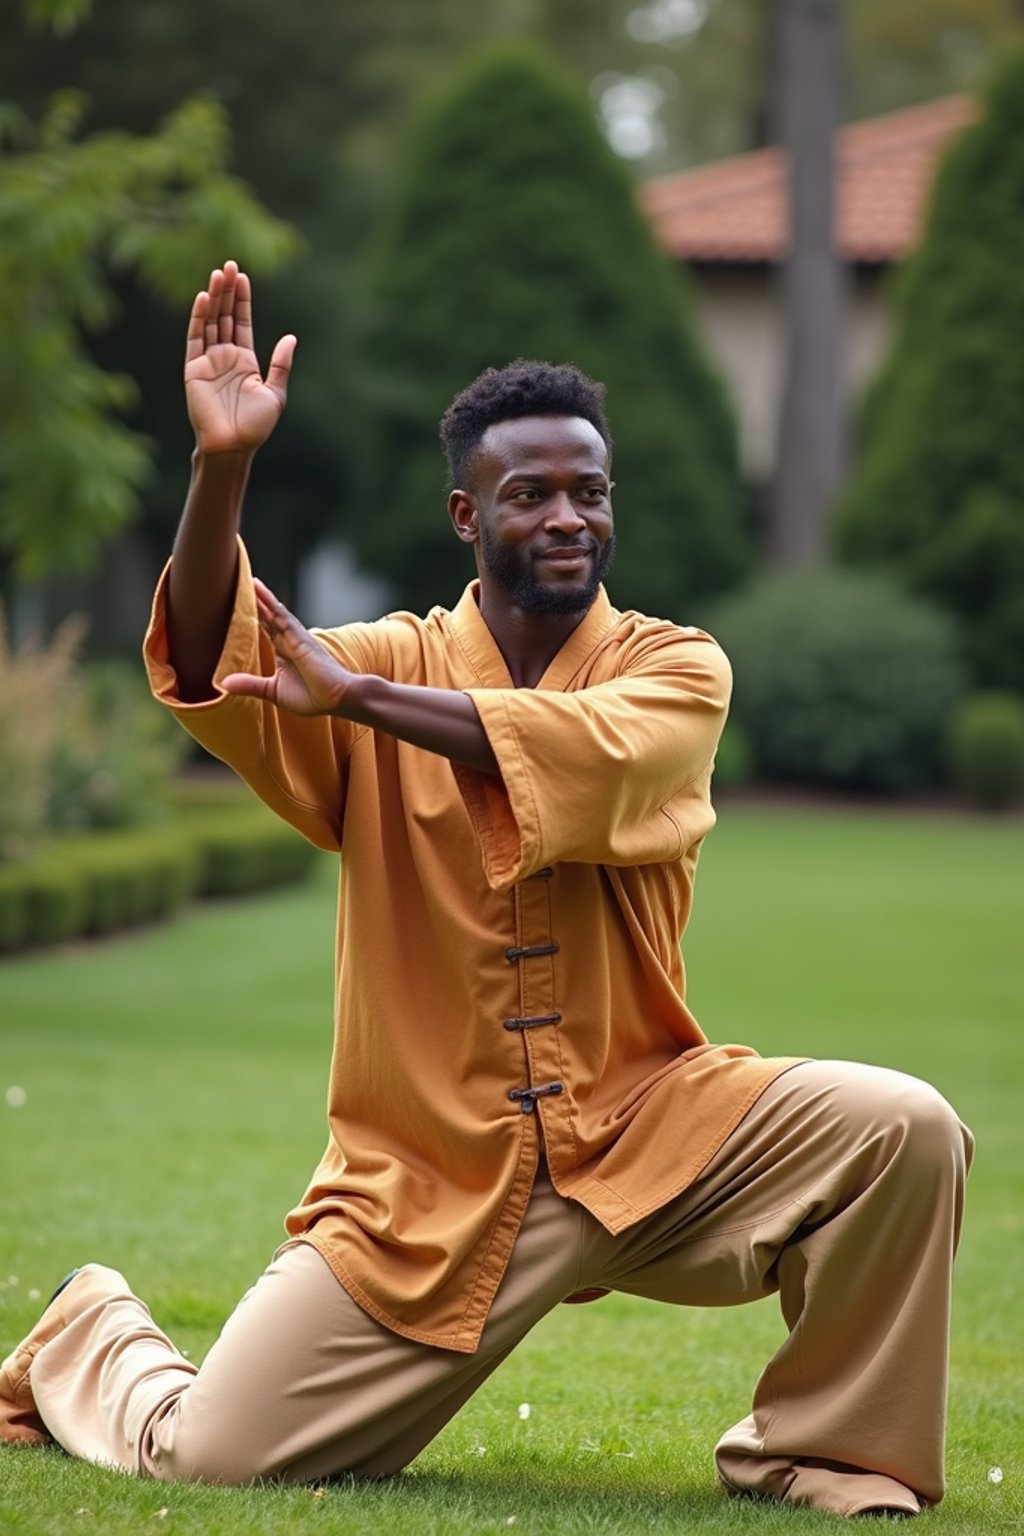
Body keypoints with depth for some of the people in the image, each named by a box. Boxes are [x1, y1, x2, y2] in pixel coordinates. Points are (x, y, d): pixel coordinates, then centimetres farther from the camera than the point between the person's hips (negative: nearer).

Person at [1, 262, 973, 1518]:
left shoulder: (674, 669, -1)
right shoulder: (392, 663, 1)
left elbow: (591, 754, -24)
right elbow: (211, 668, -18)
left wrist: (358, 694, -27)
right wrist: (221, 466, -32)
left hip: (642, 1134, 0)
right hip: (428, 1178, 0)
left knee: (901, 1130, -23)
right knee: (211, 1456, -5)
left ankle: (816, 1450, -1)